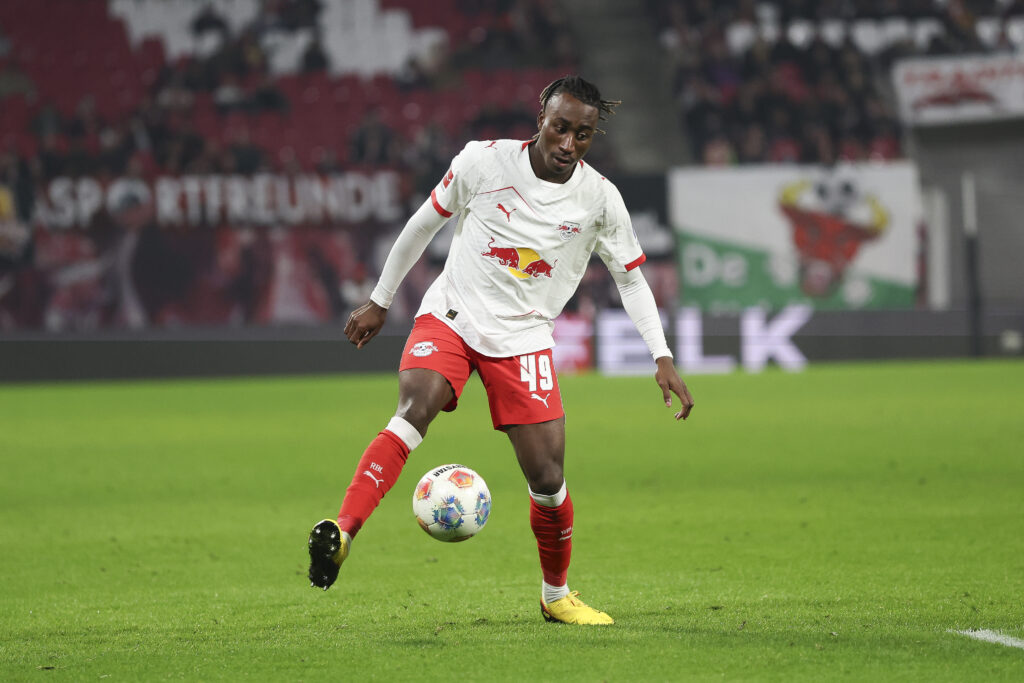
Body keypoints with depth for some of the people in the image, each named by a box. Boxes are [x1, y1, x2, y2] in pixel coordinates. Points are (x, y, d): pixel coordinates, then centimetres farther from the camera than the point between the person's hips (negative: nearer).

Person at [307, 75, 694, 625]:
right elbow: (425, 223, 6)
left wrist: (662, 359, -2)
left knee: (547, 478, -5)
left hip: (522, 337, 1)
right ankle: (341, 533, -43)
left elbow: (631, 279, 7)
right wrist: (379, 301, 13)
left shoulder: (600, 199, -5)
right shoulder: (483, 161, -8)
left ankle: (556, 595, 22)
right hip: (451, 314, -1)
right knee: (416, 402, -32)